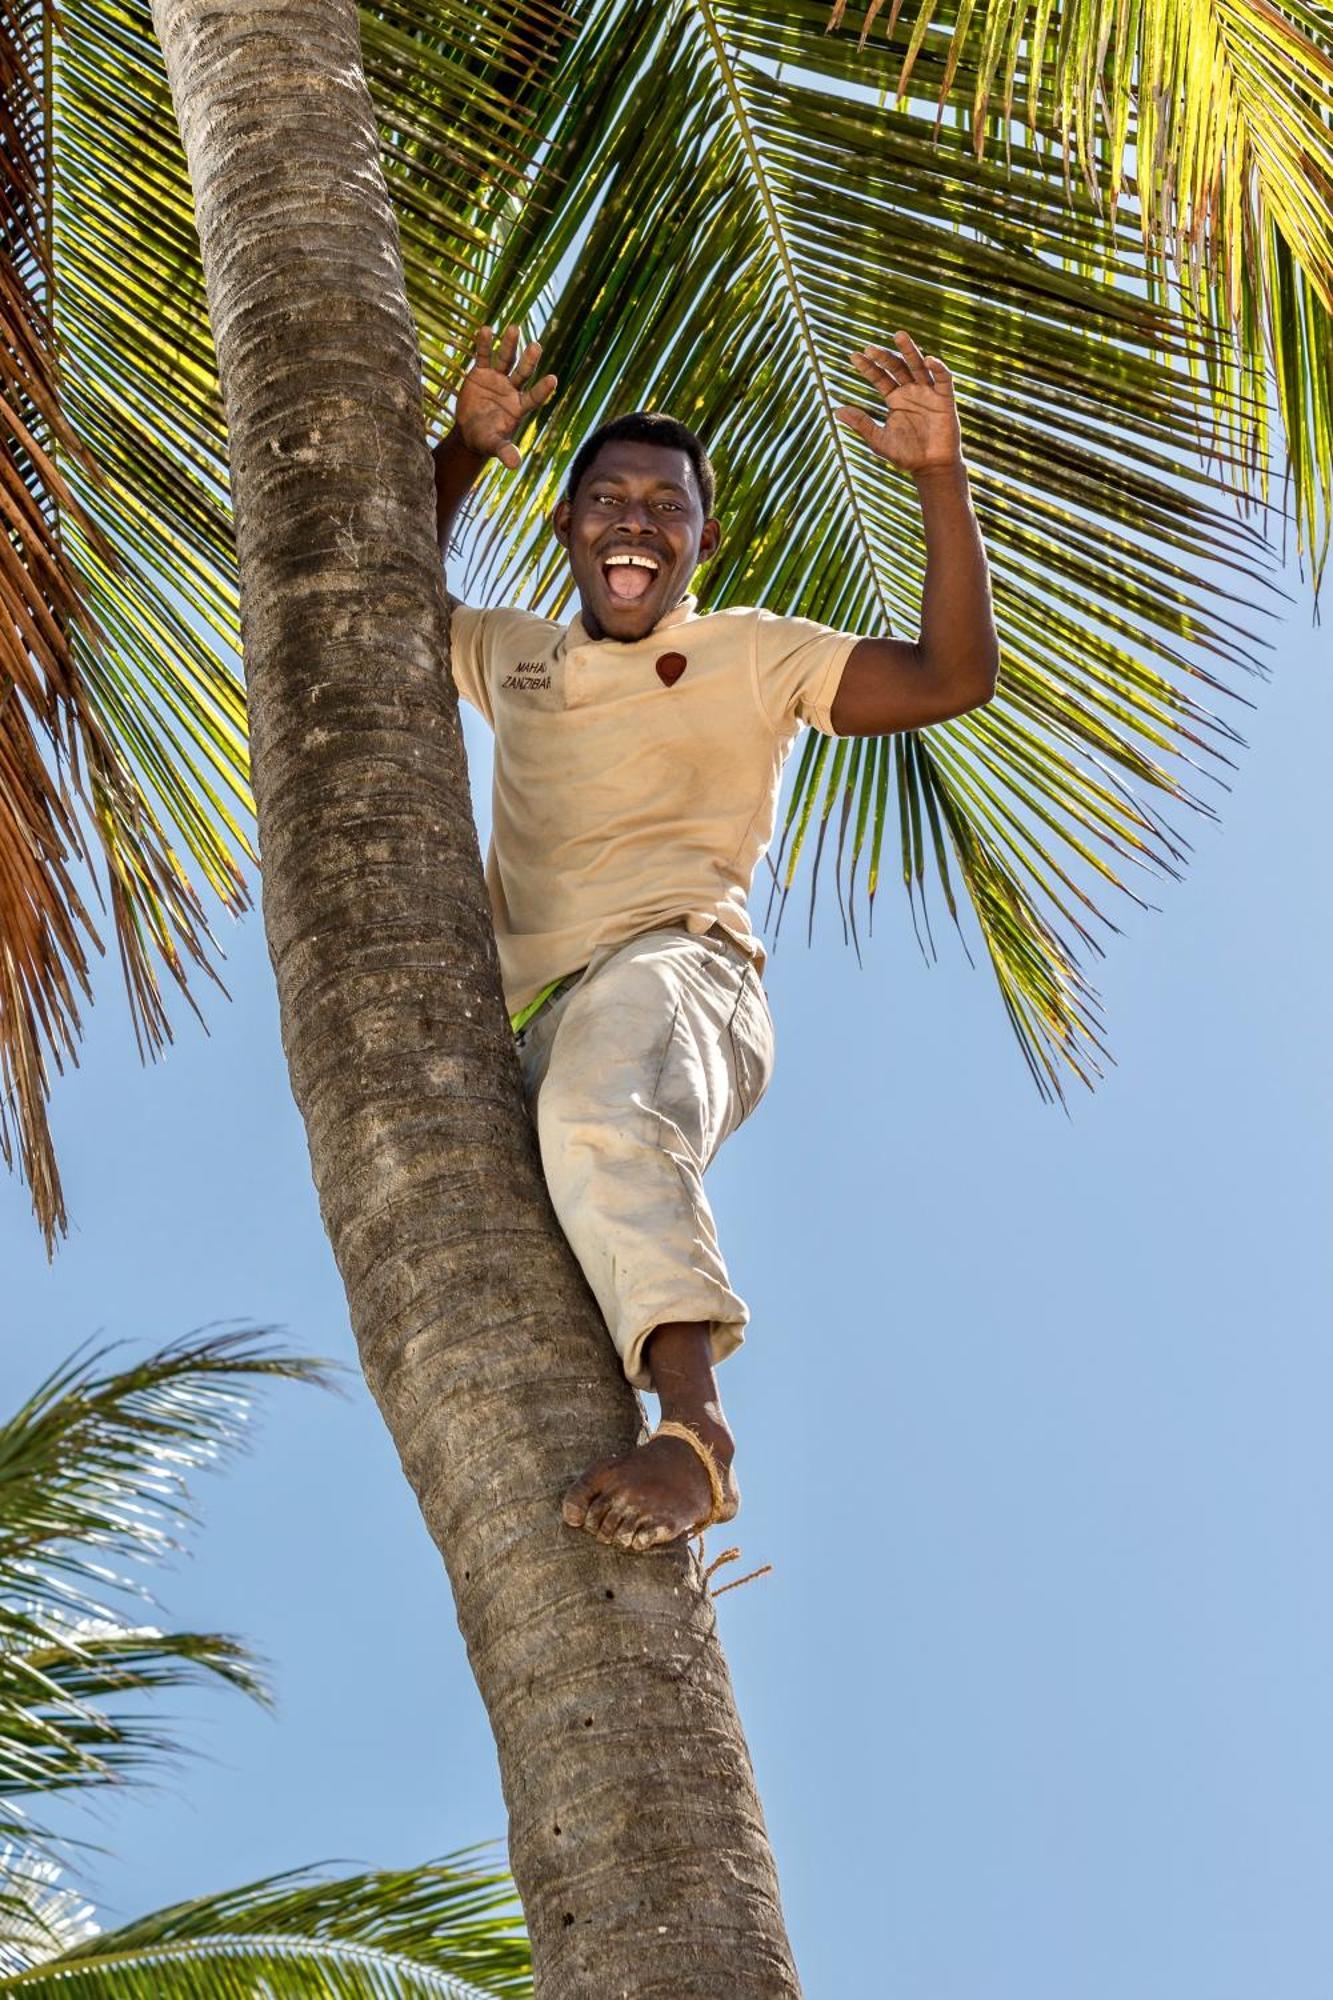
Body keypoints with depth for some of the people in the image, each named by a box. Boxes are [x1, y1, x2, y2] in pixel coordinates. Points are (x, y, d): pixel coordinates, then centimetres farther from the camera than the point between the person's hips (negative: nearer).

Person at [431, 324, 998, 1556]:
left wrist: (940, 476, -3)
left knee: (598, 1108, -41)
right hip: (532, 1026, 7)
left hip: (677, 969, -7)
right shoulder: (514, 655, 30)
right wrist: (462, 454, 22)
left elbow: (955, 677, 7)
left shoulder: (752, 656, 16)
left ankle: (696, 1422, -53)